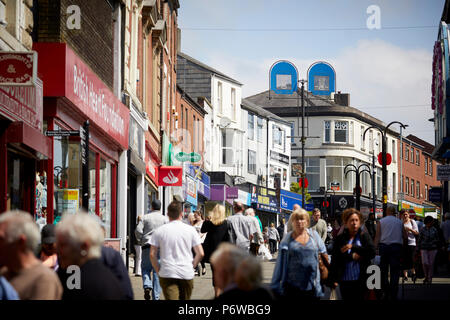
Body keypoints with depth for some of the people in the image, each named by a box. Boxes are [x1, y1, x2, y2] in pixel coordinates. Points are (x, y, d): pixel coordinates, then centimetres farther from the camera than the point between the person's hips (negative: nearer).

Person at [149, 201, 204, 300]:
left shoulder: (159, 231, 0)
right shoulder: (190, 230, 1)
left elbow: (152, 255, -1)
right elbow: (200, 254, -1)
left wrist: (158, 270, 11)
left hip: (167, 274, -1)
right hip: (187, 273, 1)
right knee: (185, 299, 16)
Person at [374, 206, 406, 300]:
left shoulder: (381, 222, 5)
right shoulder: (399, 222, 9)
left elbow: (377, 236, -2)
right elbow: (404, 236, 8)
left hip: (383, 246, 0)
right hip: (396, 246, 0)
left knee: (383, 271, 8)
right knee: (395, 271, 1)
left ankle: (386, 293, 4)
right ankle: (393, 295, -2)